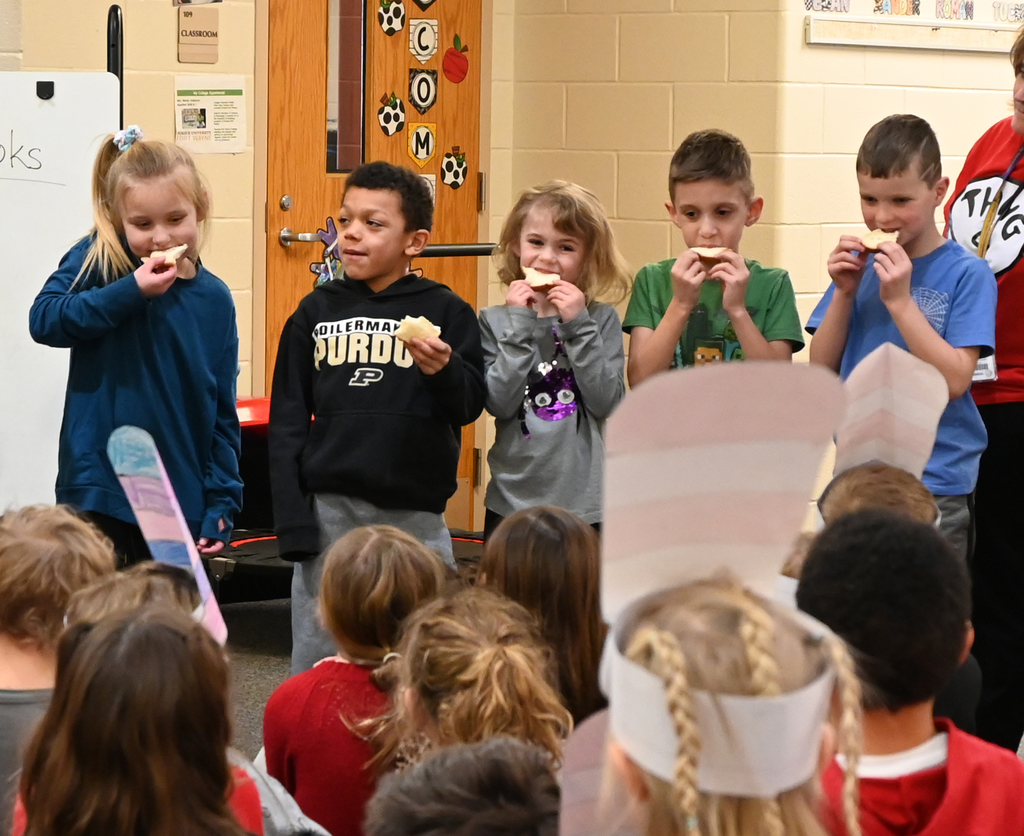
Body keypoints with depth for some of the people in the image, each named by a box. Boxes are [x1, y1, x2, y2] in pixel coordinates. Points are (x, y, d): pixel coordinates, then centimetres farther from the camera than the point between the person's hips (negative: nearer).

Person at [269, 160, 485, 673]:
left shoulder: (445, 312, 1)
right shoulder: (317, 312, 7)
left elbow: (470, 406, -3)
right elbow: (287, 423, 7)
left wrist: (441, 371, -24)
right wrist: (293, 524, 0)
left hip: (414, 513, -1)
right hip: (330, 510, 1)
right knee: (317, 667, 6)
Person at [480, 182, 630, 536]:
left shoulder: (601, 320, 3)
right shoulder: (495, 321, 2)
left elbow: (608, 403, -10)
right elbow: (499, 403, -10)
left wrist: (579, 326, -13)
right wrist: (520, 325, -13)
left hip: (587, 505, 0)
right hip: (512, 501, 0)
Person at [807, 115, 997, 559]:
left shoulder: (966, 274, -7)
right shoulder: (860, 266, 8)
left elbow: (955, 380, -15)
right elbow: (822, 370, 6)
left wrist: (900, 300, -19)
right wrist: (844, 293, -7)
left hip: (935, 484, -5)